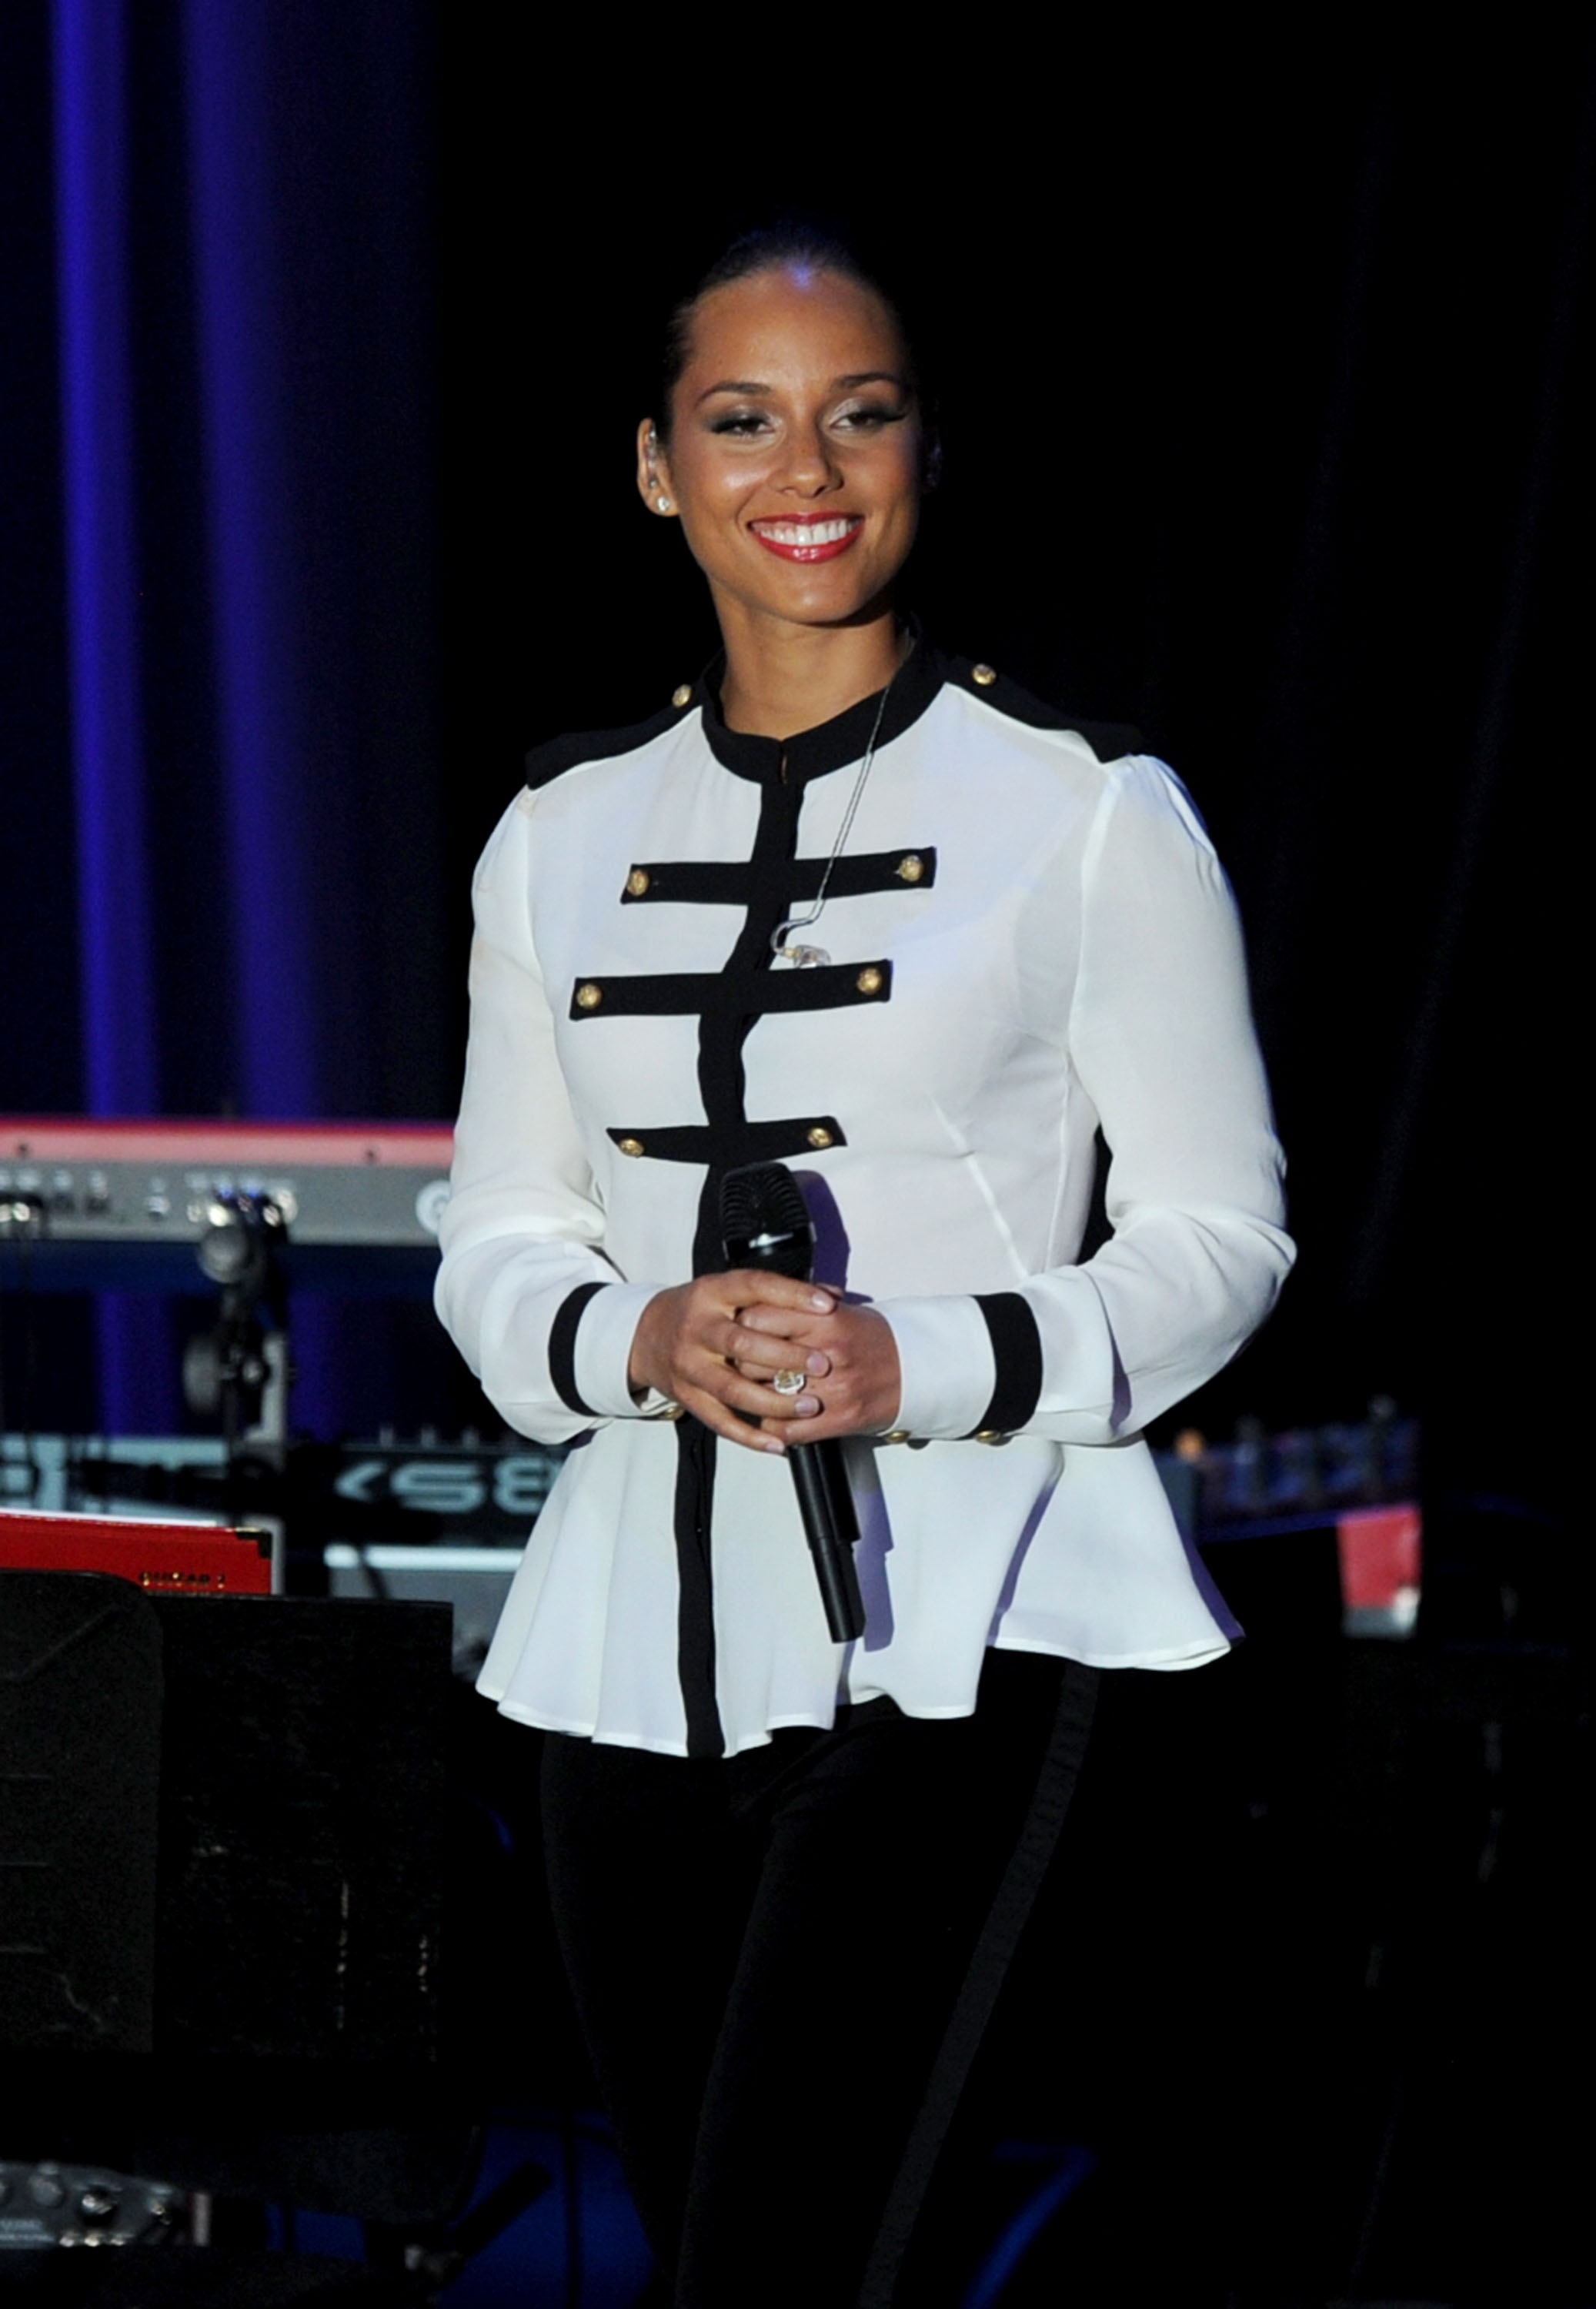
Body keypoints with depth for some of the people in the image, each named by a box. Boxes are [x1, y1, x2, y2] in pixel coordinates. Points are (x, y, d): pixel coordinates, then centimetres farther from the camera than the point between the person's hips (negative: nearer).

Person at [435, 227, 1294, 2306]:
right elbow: (497, 1248, 14)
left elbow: (1219, 1230, 0)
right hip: (639, 1635, 5)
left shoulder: (1087, 809, 0)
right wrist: (647, 1338, -10)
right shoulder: (566, 832, 12)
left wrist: (925, 1367, -16)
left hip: (943, 1636, -5)